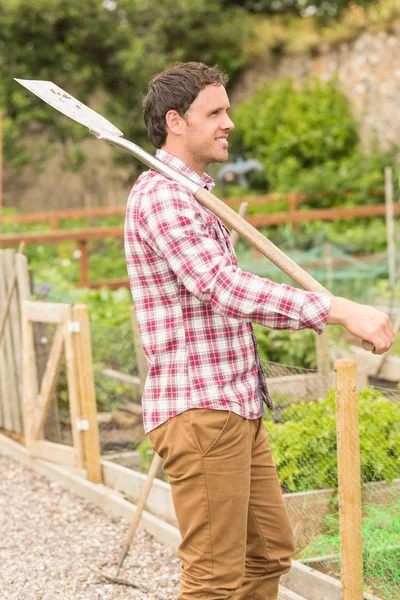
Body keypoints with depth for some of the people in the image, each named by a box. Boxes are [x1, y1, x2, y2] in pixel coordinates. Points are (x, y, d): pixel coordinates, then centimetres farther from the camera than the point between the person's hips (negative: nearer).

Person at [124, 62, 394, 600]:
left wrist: (320, 317, 16)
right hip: (199, 410, -10)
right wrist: (338, 309, -31)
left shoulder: (194, 196, 20)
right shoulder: (160, 196, -14)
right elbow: (224, 289, -27)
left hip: (236, 408, 11)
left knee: (270, 552, 16)